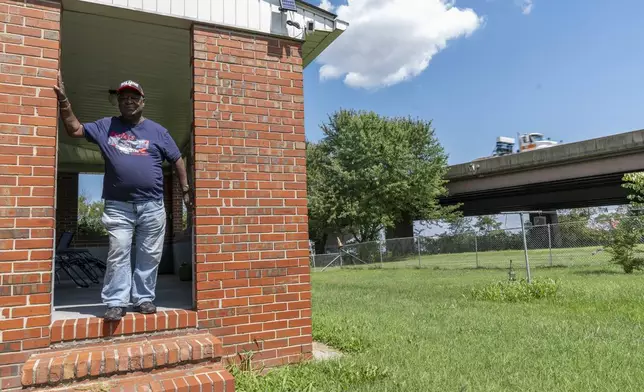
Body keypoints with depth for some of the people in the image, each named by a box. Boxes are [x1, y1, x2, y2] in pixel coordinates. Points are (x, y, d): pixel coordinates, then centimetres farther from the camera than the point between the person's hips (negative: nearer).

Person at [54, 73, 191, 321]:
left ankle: (144, 298, 15)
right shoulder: (105, 126, 12)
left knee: (150, 256, 4)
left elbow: (177, 160, 12)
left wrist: (186, 190, 9)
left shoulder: (158, 131, 10)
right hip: (118, 206, 0)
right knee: (117, 255, -1)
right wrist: (63, 100, 6)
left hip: (152, 206, 0)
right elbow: (74, 129, 16)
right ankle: (116, 302, 6)